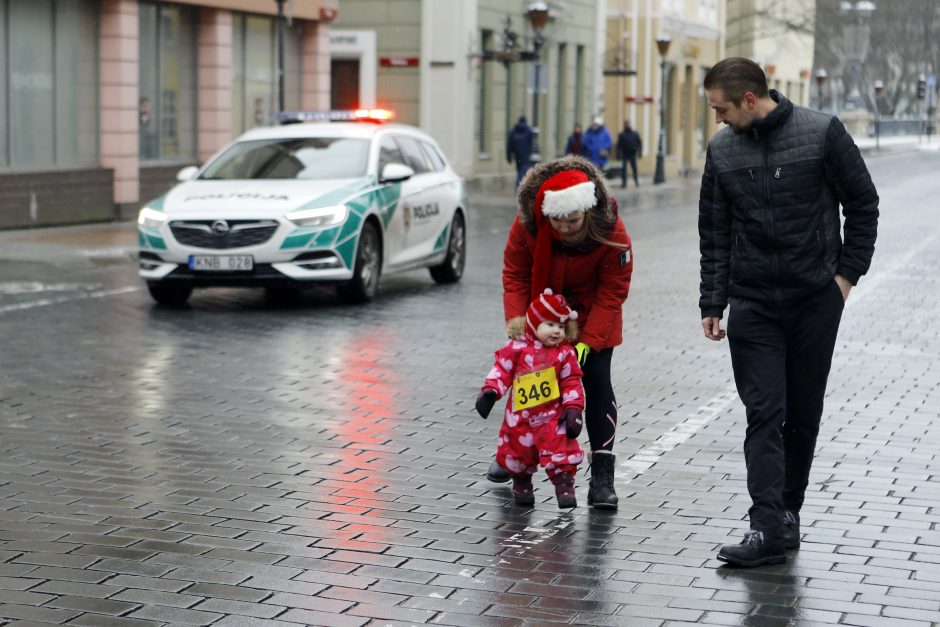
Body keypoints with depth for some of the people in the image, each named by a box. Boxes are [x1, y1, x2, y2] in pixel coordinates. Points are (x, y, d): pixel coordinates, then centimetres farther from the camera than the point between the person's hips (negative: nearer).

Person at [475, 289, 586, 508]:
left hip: (552, 416, -1)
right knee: (517, 452, 14)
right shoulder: (518, 348, -6)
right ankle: (521, 484, 37)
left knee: (561, 451, -13)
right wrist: (490, 391, -16)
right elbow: (501, 370, -3)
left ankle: (564, 485, 0)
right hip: (520, 417, 1)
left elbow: (572, 383, -2)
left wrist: (573, 410, -10)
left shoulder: (565, 354, -4)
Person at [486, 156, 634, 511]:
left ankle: (602, 473, -8)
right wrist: (516, 318, -26)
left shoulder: (611, 232, -31)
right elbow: (515, 274, -13)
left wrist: (587, 341, -28)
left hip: (591, 314, -2)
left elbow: (612, 292, -23)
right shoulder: (527, 224, -26)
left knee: (597, 381, -10)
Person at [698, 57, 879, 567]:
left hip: (816, 299, -1)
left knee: (803, 414, 7)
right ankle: (768, 525, -8)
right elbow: (714, 233, 9)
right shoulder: (722, 149, 3)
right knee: (763, 414, -5)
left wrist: (848, 273, -3)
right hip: (752, 302, 2)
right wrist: (712, 303, 6)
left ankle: (787, 513, 20)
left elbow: (862, 203, 1)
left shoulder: (822, 132, -6)